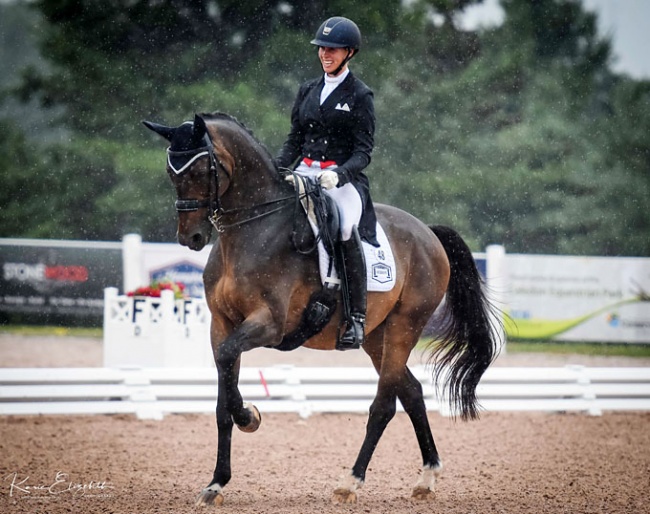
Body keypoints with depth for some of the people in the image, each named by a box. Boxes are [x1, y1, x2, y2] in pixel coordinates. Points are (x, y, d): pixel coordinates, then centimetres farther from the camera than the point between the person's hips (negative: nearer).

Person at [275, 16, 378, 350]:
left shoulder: (359, 96, 1)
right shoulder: (308, 91, 16)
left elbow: (364, 151, -5)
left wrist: (339, 173, -23)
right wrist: (275, 168, 0)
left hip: (344, 178, -5)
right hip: (304, 173, 6)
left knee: (347, 229, -31)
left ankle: (356, 318, -24)